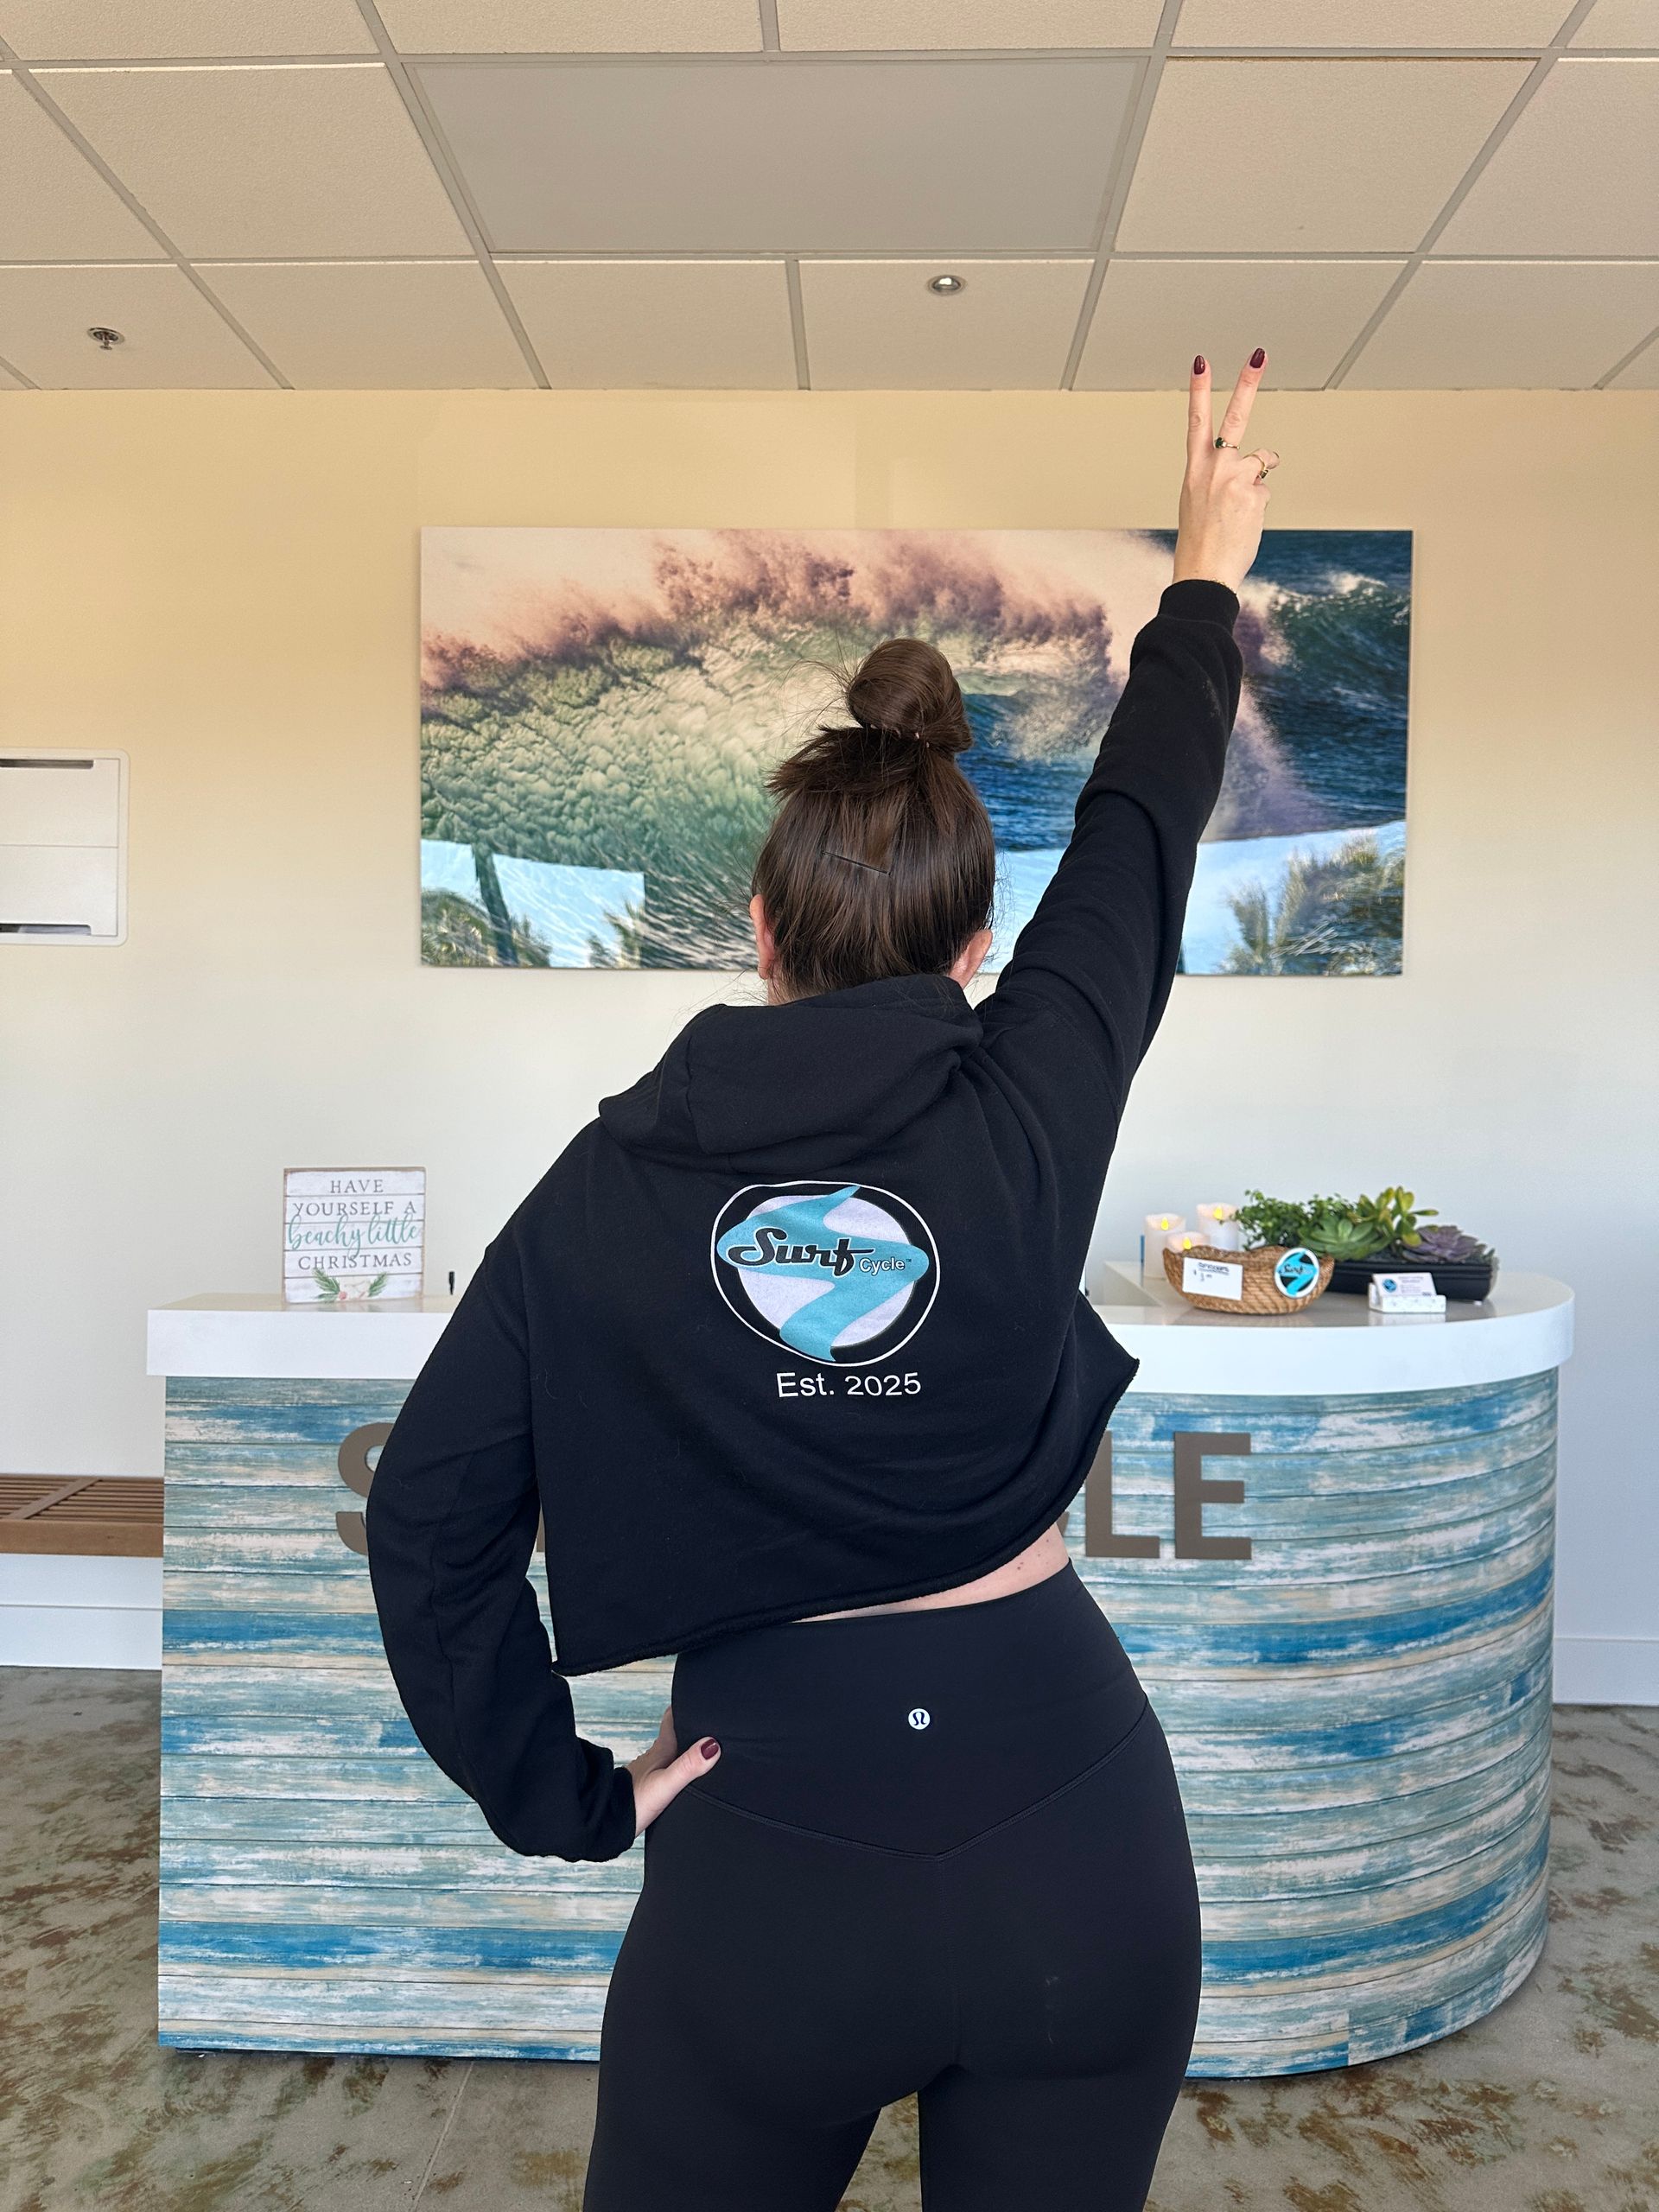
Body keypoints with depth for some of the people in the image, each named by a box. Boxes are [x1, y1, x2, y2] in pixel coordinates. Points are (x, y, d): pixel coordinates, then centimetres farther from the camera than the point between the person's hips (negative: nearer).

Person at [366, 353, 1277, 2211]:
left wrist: (563, 1796, 3)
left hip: (769, 1864, -1)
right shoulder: (1028, 1112, -9)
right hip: (1075, 1834, 2)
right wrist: (1205, 576, 22)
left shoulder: (608, 1184, -9)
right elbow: (1137, 843, 6)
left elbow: (429, 1519, -5)